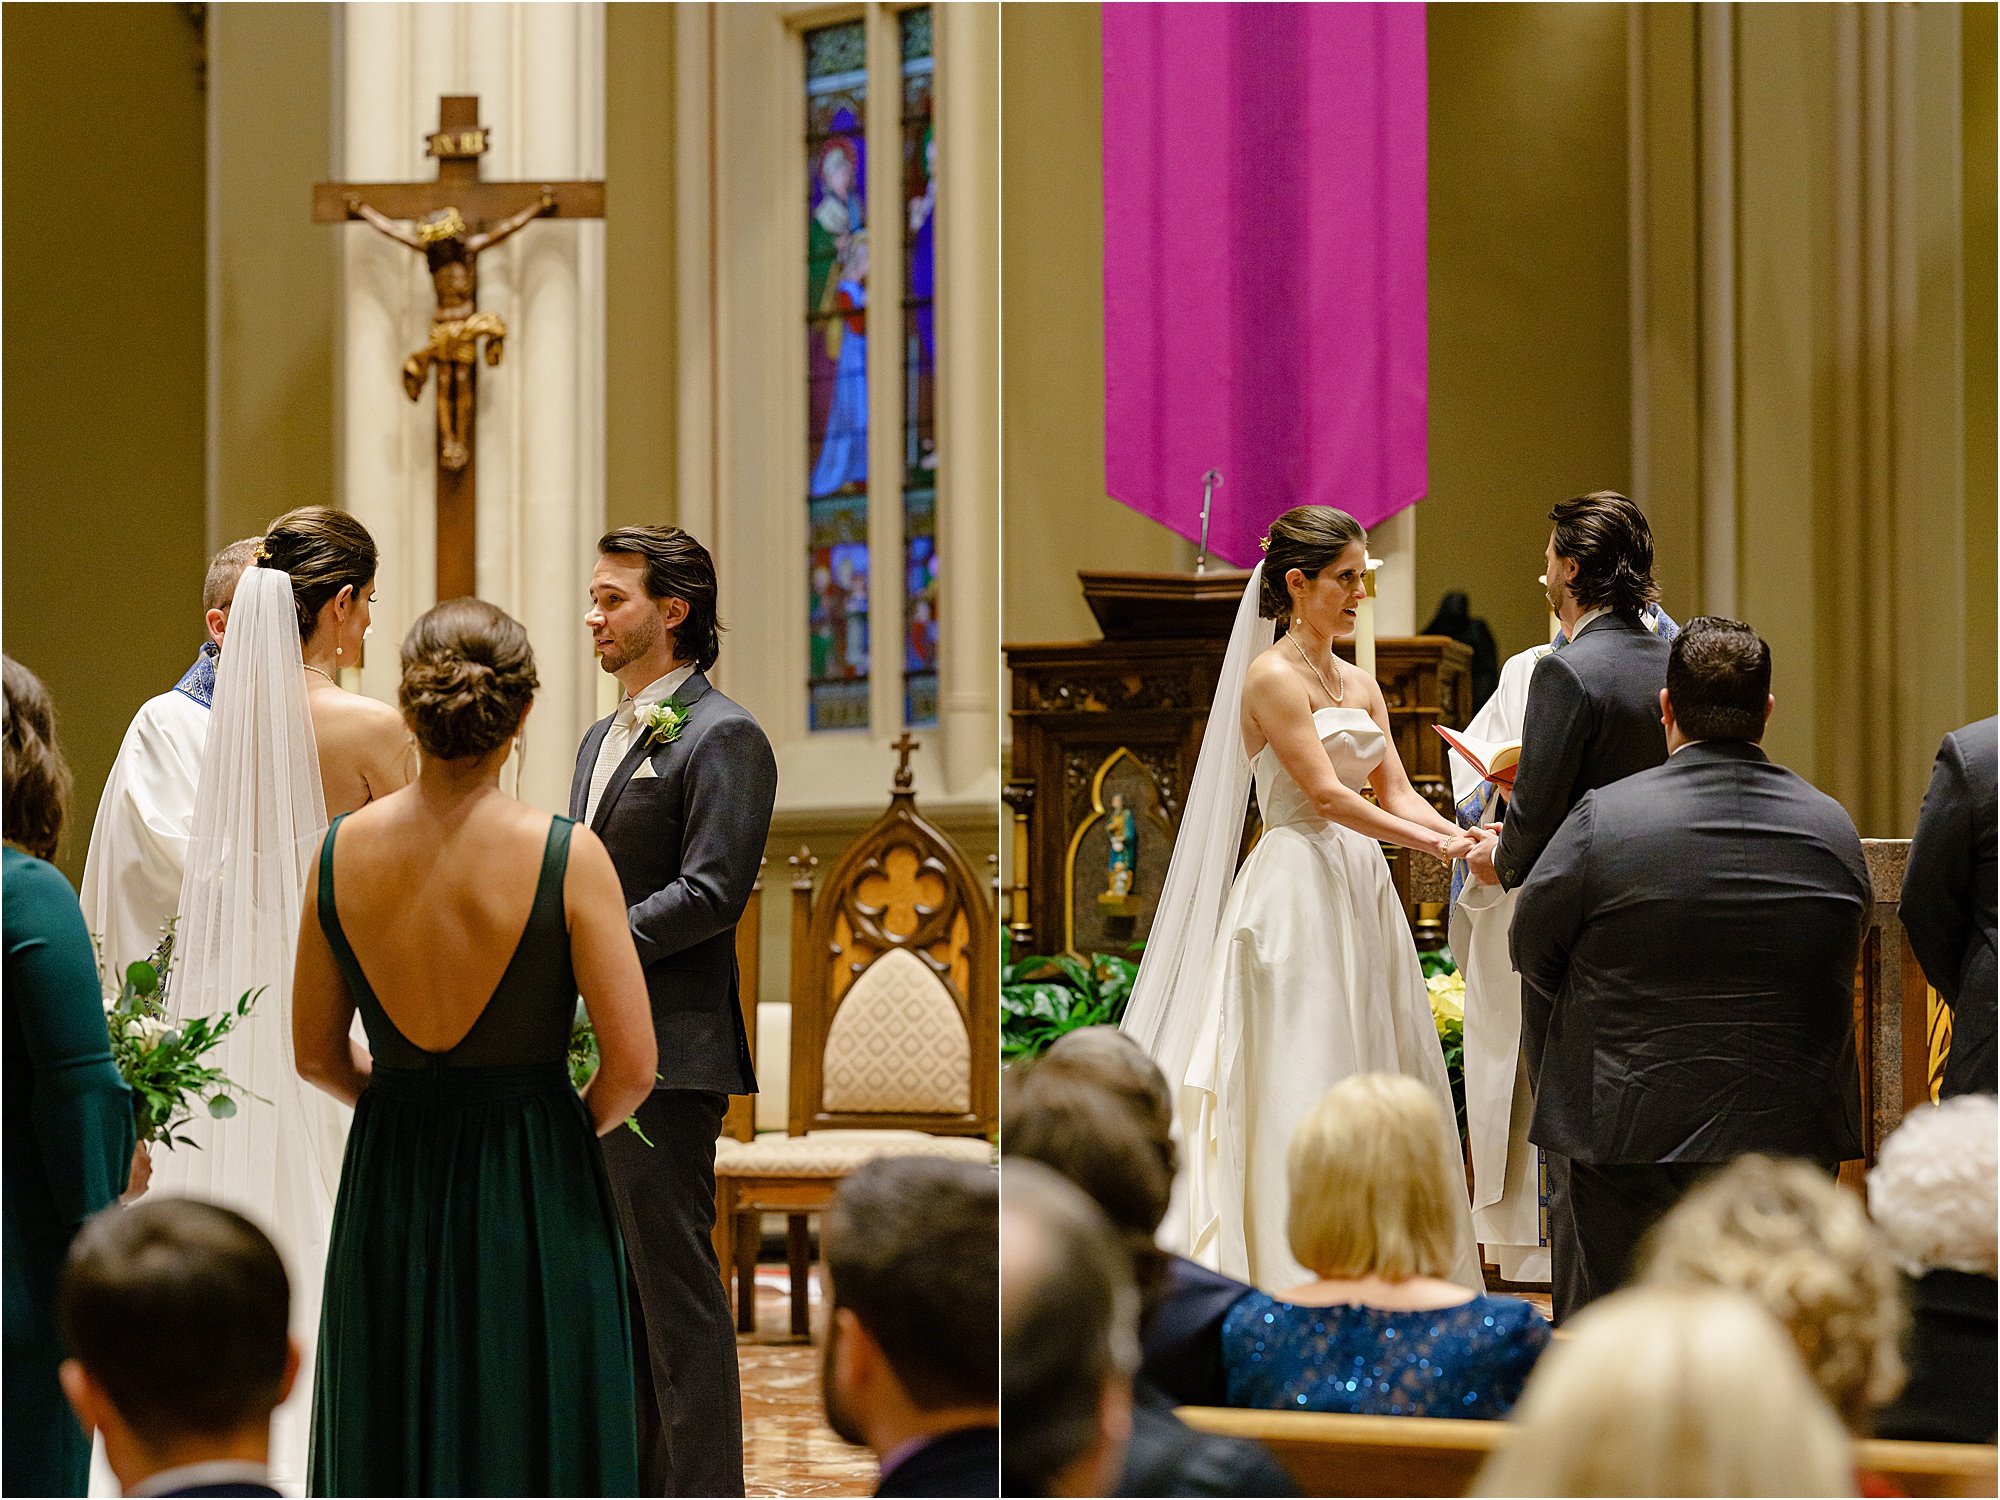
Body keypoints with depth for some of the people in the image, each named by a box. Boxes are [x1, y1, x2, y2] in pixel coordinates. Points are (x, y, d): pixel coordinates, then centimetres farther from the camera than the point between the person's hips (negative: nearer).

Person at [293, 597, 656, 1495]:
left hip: (388, 1186, 3)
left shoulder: (341, 852, -5)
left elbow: (317, 1057, 5)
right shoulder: (567, 858, -15)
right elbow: (632, 1065, -12)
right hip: (534, 1195, -3)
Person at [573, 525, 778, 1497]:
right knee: (615, 1279, 12)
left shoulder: (722, 738, -9)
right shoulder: (605, 740, 19)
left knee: (675, 1278, -6)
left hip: (665, 1052, -9)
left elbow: (709, 893, -18)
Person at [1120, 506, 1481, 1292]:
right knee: (1303, 1085, -7)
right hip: (1296, 893, -8)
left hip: (1360, 891, 8)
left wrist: (1462, 836, -8)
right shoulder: (1272, 676, -9)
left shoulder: (1361, 687, 15)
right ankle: (1297, 1283, -3)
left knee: (1376, 1073, 7)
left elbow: (1396, 793, 10)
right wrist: (1432, 843, -16)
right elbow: (1324, 793, -14)